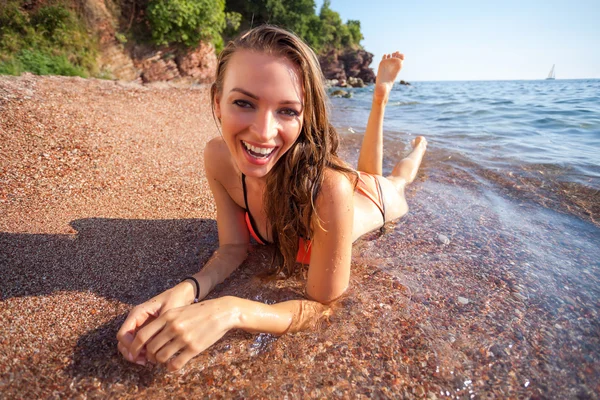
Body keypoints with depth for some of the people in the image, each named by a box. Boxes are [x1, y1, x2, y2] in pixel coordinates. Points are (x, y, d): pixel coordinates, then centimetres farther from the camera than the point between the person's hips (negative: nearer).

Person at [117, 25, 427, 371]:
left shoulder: (329, 188, -51)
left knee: (397, 182, 36)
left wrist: (232, 311, -53)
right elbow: (234, 247, -24)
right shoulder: (218, 158, -34)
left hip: (373, 197, -2)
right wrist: (185, 291, -43)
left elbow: (324, 305, -39)